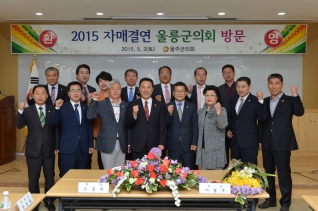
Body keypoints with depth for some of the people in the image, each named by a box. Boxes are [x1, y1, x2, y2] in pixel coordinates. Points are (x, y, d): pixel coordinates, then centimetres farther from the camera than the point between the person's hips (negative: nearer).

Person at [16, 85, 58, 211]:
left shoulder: (52, 110, 2)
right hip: (33, 149, -1)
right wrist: (20, 111, -29)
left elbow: (56, 129, 3)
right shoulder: (27, 111, 0)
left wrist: (57, 146, 0)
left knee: (50, 177, 10)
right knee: (33, 178, 8)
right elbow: (19, 126, -14)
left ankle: (49, 201, 26)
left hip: (49, 149, 1)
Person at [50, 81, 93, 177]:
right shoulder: (63, 107, 0)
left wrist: (91, 144, 9)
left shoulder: (86, 108, 10)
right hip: (68, 147, -3)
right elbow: (53, 122, -11)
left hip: (83, 147, 3)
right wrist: (57, 108, -25)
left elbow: (90, 126, 12)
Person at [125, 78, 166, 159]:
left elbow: (162, 126, 5)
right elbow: (128, 124, 1)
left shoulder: (160, 105, 6)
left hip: (154, 145, 1)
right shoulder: (132, 105, 4)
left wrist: (161, 143, -3)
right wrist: (134, 114, -19)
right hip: (138, 145, 0)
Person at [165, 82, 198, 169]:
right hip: (173, 144, 0)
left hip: (187, 144, 0)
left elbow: (195, 126, 3)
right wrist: (170, 113, -22)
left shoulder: (191, 106, 4)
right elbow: (166, 124, -4)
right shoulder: (168, 106, 2)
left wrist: (194, 143, -3)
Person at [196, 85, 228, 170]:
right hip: (203, 148, 5)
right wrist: (197, 145, 13)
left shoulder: (221, 110, -5)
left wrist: (218, 112, -34)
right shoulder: (201, 111, 11)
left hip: (216, 149, -5)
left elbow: (222, 125, -20)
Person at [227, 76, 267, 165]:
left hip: (249, 141, -5)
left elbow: (262, 117, -19)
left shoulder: (255, 100, -7)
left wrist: (260, 101, -27)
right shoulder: (233, 100, 12)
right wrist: (228, 129, 9)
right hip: (234, 141, 6)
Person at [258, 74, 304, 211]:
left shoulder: (289, 100, -2)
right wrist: (260, 140, 8)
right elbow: (261, 122, 10)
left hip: (282, 143, -4)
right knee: (268, 172, 13)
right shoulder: (265, 101, 9)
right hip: (267, 143, 5)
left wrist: (295, 95, -26)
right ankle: (270, 199, 27)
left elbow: (300, 112, -19)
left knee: (284, 173, 1)